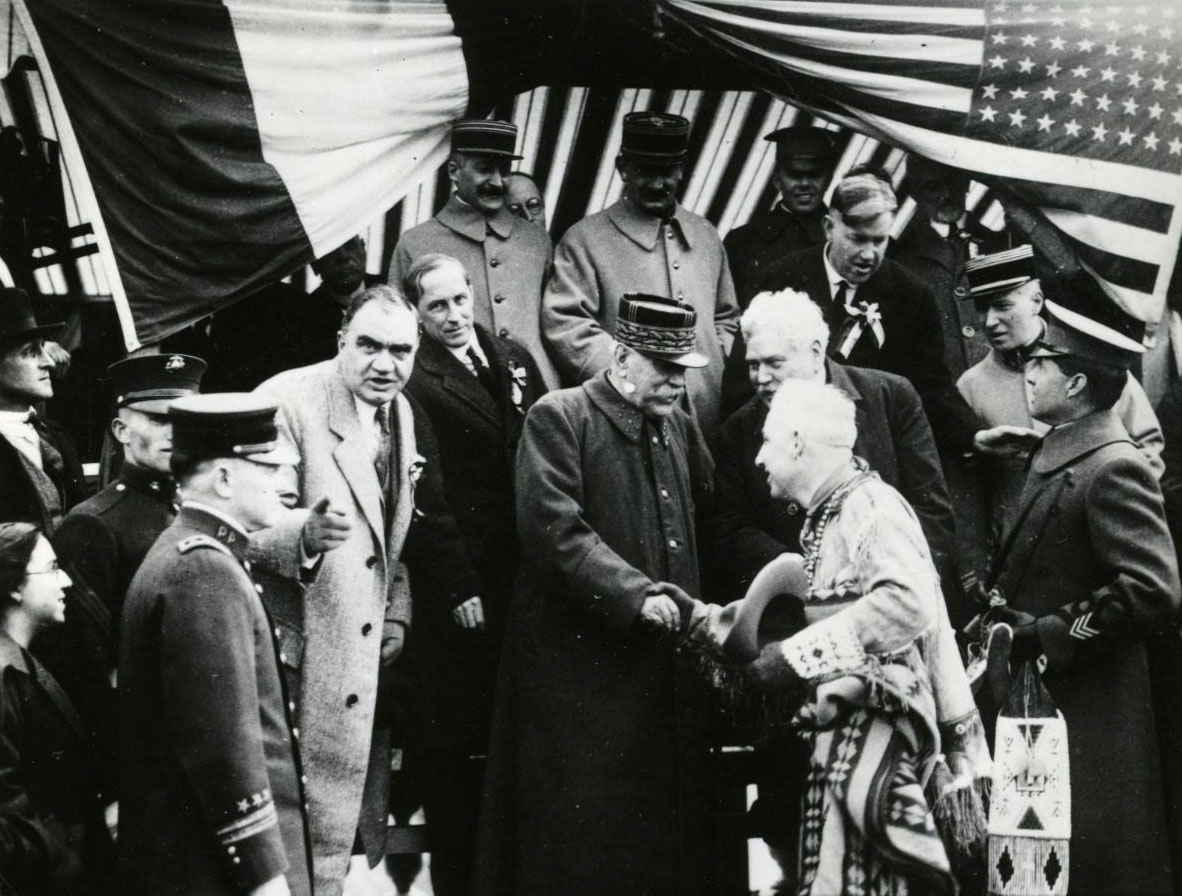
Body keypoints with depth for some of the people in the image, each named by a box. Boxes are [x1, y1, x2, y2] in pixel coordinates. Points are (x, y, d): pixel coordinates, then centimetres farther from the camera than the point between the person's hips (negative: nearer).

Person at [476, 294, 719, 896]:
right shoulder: (559, 418, -5)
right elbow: (553, 527, -16)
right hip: (580, 667, -6)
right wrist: (635, 593, -23)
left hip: (667, 664, 6)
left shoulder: (679, 427, 15)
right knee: (582, 843, -2)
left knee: (669, 836, 7)